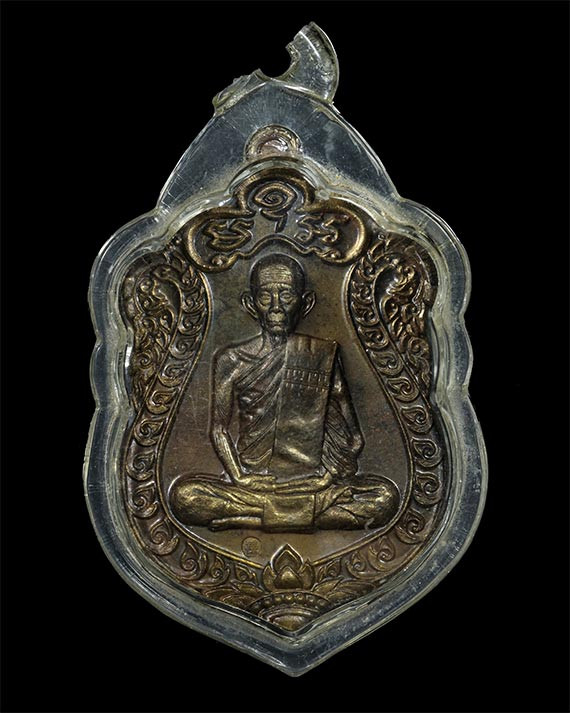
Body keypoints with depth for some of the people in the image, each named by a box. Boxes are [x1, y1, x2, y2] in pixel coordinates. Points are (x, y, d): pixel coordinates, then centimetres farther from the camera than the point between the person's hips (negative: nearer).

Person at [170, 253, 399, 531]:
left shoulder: (324, 356, 5)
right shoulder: (231, 361, 4)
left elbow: (352, 437, 5)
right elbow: (219, 430, 2)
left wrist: (331, 472, -11)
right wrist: (241, 478, -12)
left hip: (312, 481, 1)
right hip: (253, 481, 0)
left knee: (386, 496, -25)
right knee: (183, 495, -28)